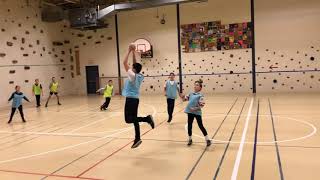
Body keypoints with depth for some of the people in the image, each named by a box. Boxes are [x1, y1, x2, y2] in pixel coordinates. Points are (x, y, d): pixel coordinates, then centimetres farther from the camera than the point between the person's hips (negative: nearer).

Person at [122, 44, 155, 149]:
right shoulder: (140, 76, 6)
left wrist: (129, 51, -6)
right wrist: (133, 53, 15)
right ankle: (137, 139, 13)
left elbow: (125, 63, -13)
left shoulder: (132, 75, -14)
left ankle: (147, 118, -18)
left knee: (128, 119, -7)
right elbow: (135, 65, 17)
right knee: (134, 119, 11)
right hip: (135, 99, 8)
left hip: (130, 99, -8)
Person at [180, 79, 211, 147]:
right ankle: (190, 139, 28)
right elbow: (185, 99, 17)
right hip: (190, 112, 6)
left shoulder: (200, 95, -8)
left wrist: (195, 108, -22)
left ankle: (207, 140, 8)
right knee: (189, 126, 12)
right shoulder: (191, 94, 9)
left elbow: (202, 105, -14)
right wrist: (183, 97, -4)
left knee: (201, 126, -2)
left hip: (197, 112, -6)